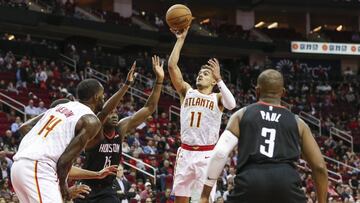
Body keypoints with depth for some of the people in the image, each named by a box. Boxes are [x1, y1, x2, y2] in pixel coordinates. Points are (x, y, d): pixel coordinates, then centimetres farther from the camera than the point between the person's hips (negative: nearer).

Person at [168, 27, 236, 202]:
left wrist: (219, 79, -20)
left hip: (206, 155, -3)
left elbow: (231, 105, -22)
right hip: (185, 153, 3)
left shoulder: (217, 97, 3)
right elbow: (172, 65, 0)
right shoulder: (187, 91, 10)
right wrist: (181, 39, -4)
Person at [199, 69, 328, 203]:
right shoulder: (297, 122, 22)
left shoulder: (242, 115, 19)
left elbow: (220, 153, 6)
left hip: (250, 181, 0)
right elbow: (320, 167, 18)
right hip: (286, 181, 1)